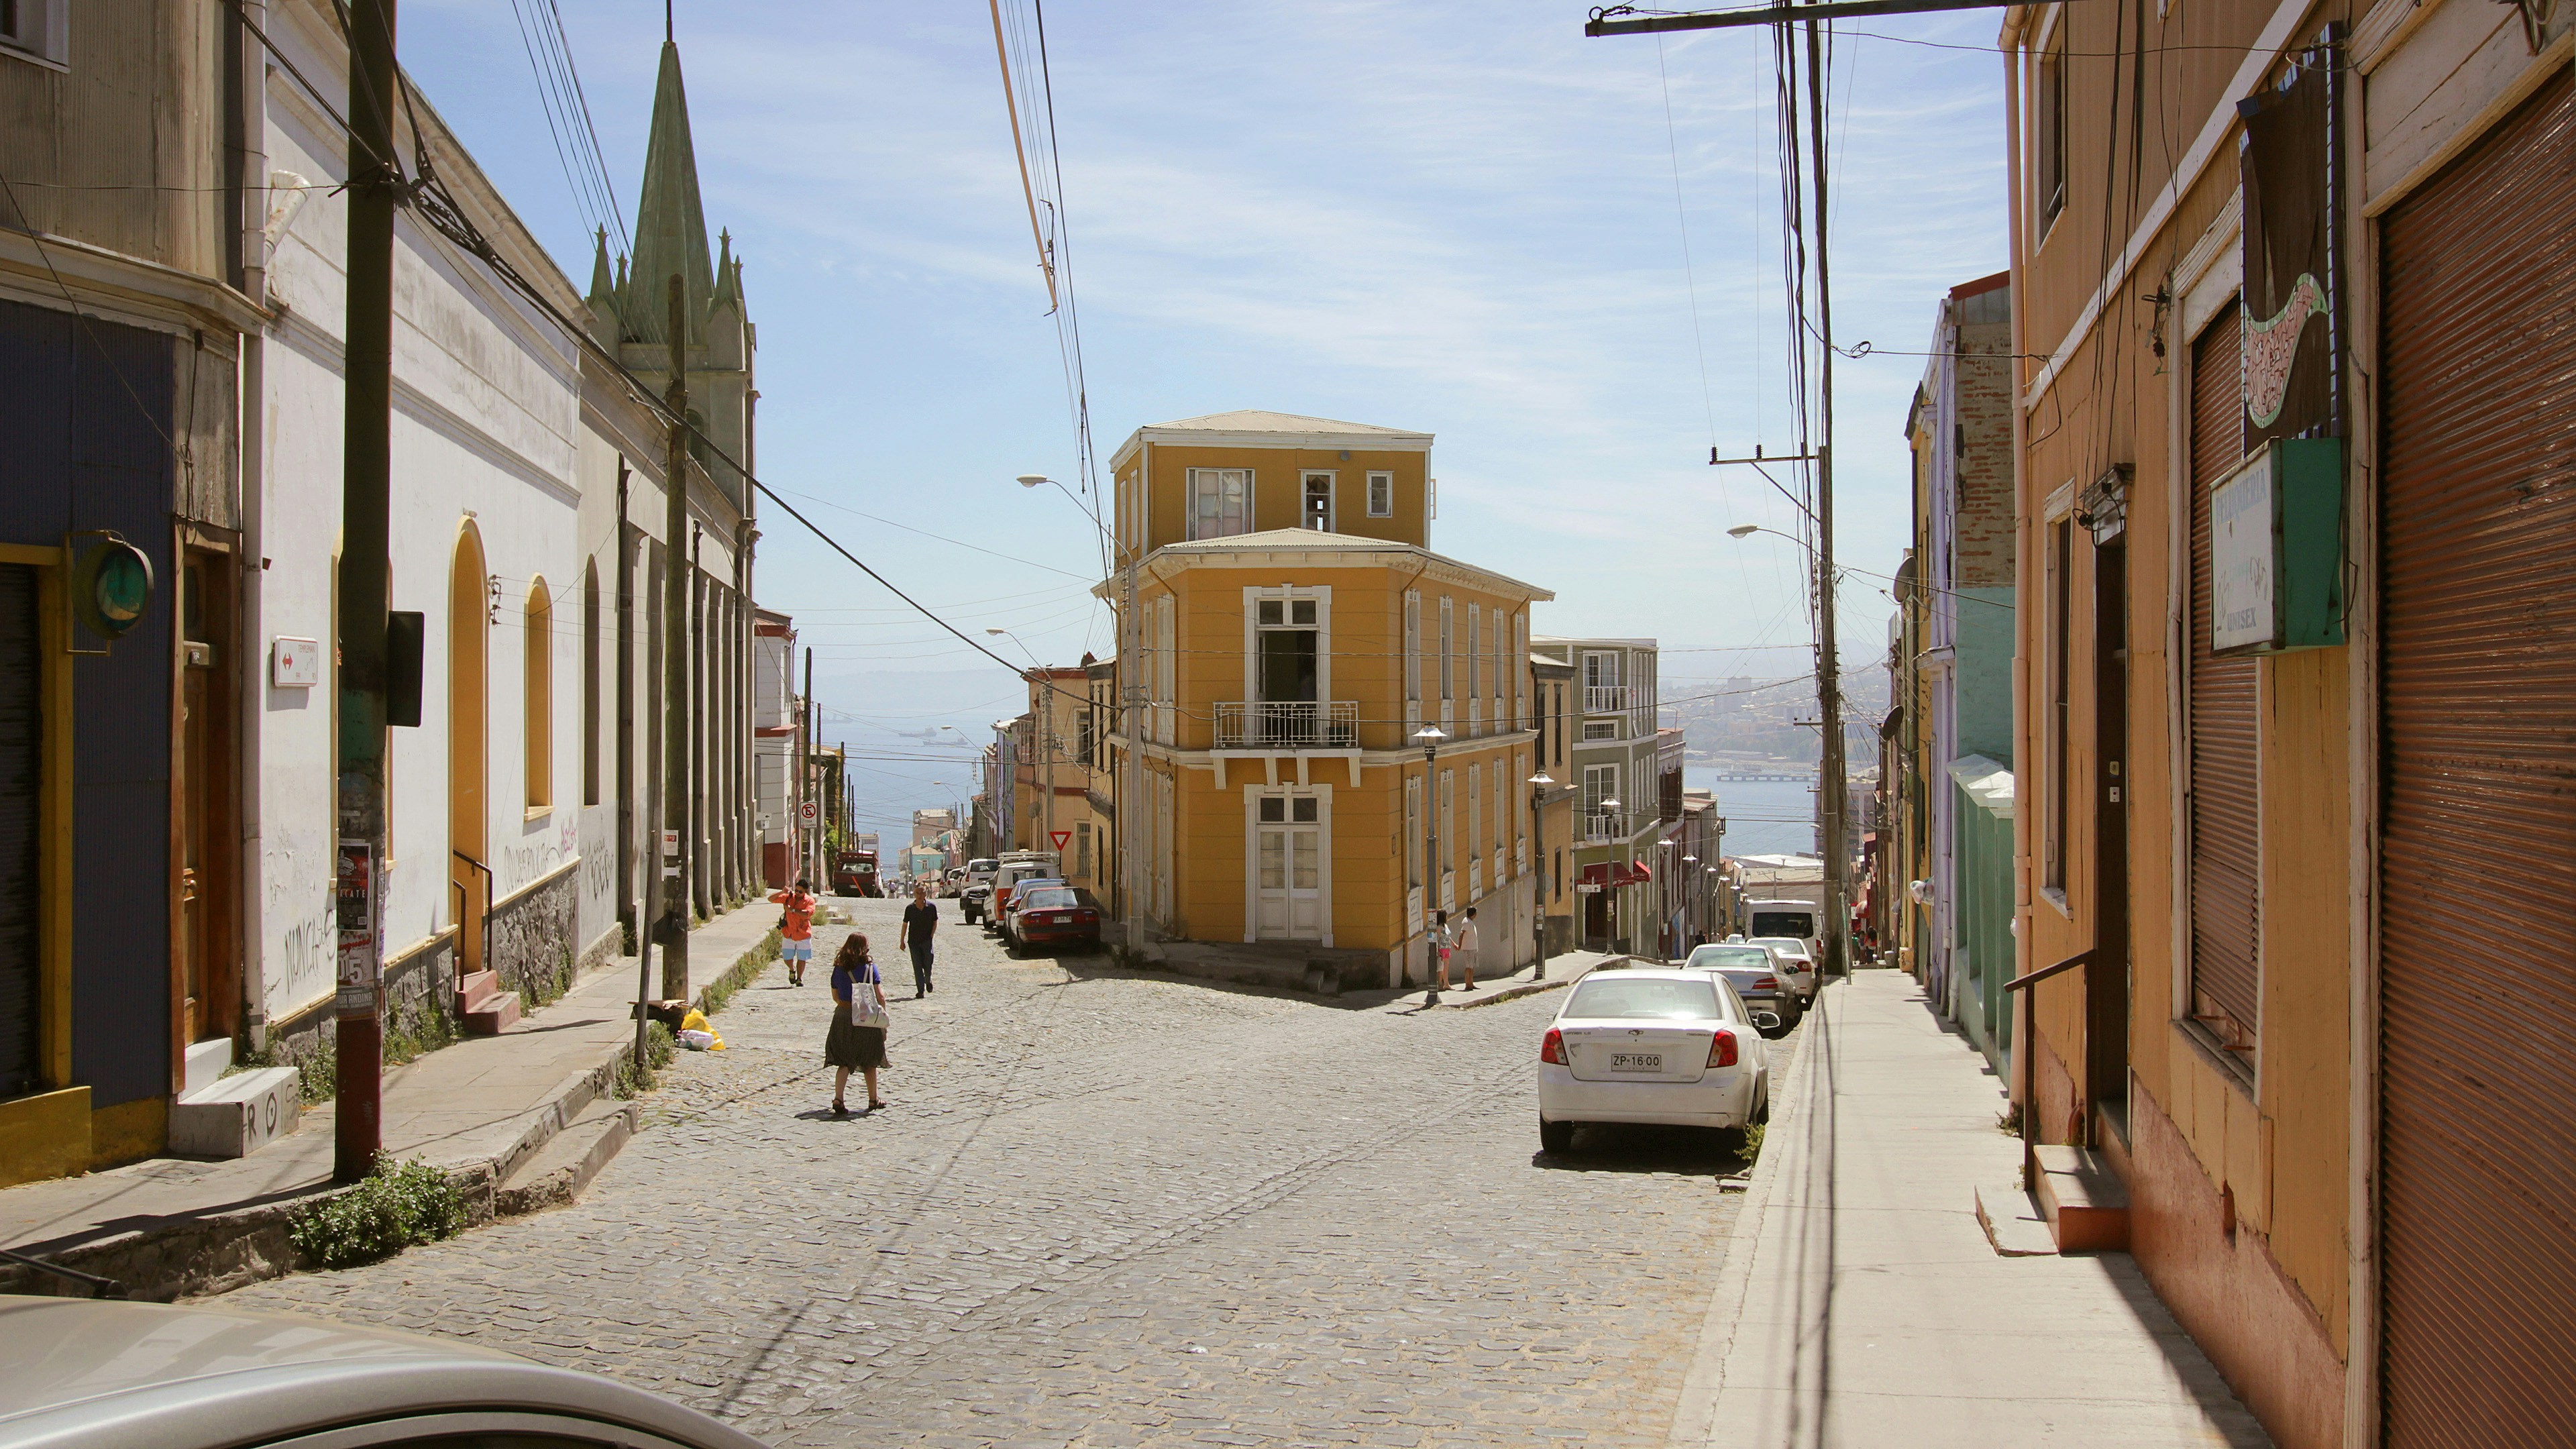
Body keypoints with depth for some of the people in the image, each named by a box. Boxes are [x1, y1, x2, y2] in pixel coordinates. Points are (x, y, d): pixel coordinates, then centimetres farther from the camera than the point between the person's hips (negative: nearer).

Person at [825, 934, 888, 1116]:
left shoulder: (838, 969, 1)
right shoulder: (869, 967, -8)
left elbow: (836, 996, 9)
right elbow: (880, 995, -10)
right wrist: (883, 1014, 3)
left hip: (843, 1017, 2)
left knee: (844, 1062, 6)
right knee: (869, 1061, 14)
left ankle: (838, 1099, -13)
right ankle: (873, 1100, 26)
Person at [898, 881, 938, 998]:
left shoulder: (931, 907, -3)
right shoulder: (910, 908, -1)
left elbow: (935, 922, 6)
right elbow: (905, 924, 6)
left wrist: (931, 936, -4)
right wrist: (902, 941, 5)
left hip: (927, 941, -1)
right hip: (913, 941, 1)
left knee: (928, 964, -1)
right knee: (917, 966, 0)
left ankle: (928, 981, 31)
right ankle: (920, 990, 5)